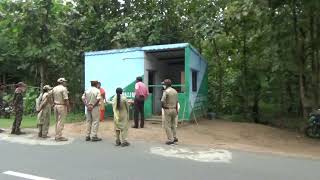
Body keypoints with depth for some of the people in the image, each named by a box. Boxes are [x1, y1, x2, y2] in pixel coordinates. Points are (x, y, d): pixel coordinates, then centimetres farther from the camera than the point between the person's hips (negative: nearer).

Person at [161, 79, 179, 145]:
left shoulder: (166, 91, -14)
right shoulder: (175, 91, 8)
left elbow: (162, 101, -21)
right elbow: (176, 102, 12)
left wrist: (163, 106, -1)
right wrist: (176, 110, 19)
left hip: (168, 110, -7)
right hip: (174, 109, 7)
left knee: (167, 125, 1)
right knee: (173, 124, 18)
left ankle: (170, 140, 1)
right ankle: (174, 137, 21)